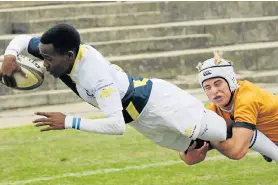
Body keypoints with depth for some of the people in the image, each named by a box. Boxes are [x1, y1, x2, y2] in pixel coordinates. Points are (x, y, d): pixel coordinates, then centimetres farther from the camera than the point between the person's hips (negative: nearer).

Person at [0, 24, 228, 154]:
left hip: (158, 104, -8)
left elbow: (117, 125, -48)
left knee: (228, 133, 5)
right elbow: (22, 39, 0)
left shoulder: (97, 76, -41)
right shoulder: (62, 52, -17)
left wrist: (68, 122, -47)